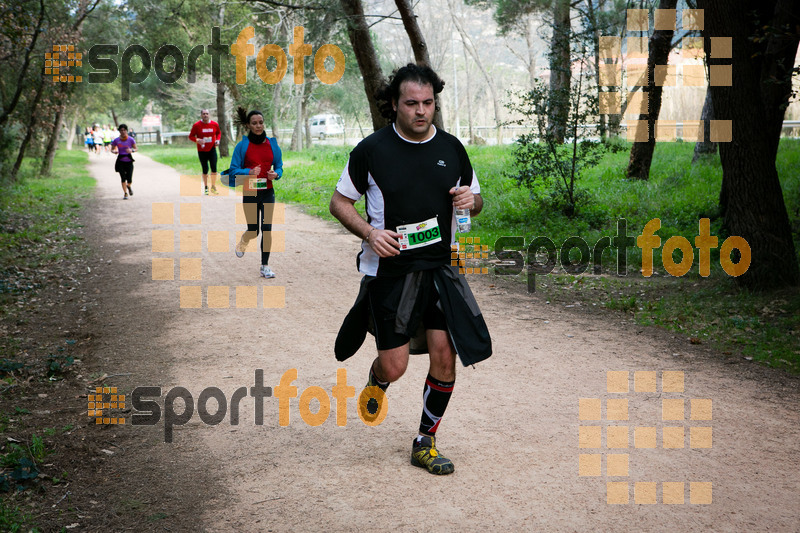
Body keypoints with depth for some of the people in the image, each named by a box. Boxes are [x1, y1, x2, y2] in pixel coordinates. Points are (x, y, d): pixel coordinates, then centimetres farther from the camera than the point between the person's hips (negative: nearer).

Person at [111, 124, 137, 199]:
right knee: (123, 178, -5)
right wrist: (114, 151, -17)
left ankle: (128, 186, 32)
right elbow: (112, 149, 7)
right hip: (121, 161, 0)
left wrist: (131, 150, -20)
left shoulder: (131, 139, -5)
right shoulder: (116, 140, -3)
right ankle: (125, 193, 10)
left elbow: (135, 149, 2)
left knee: (129, 180, -4)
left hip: (129, 161, 0)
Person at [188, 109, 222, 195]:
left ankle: (213, 187, 5)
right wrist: (197, 140, -21)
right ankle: (206, 187, 20)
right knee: (205, 170, 4)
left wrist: (218, 140, -2)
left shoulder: (215, 124, 0)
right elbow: (191, 136, -2)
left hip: (212, 149, 1)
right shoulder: (196, 125, -7)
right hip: (202, 151, -1)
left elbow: (219, 133, 18)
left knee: (214, 168, -9)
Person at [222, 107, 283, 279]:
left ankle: (265, 266, 6)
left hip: (268, 192, 2)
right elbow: (234, 170, -4)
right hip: (250, 192, -2)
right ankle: (242, 242, 40)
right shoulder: (242, 145, -4)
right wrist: (249, 172, -21)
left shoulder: (272, 144, 5)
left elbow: (279, 166, 13)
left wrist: (276, 174, -10)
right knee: (253, 229, 2)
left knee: (267, 228, -3)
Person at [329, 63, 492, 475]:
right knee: (395, 367, -3)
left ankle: (425, 444, 16)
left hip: (440, 268, 3)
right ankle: (377, 381, 37)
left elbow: (476, 201, 17)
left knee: (445, 357, -2)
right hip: (388, 270, -3)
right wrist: (370, 232, -14)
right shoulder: (371, 150, -5)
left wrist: (471, 200, -8)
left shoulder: (451, 148, 5)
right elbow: (339, 201, 3)